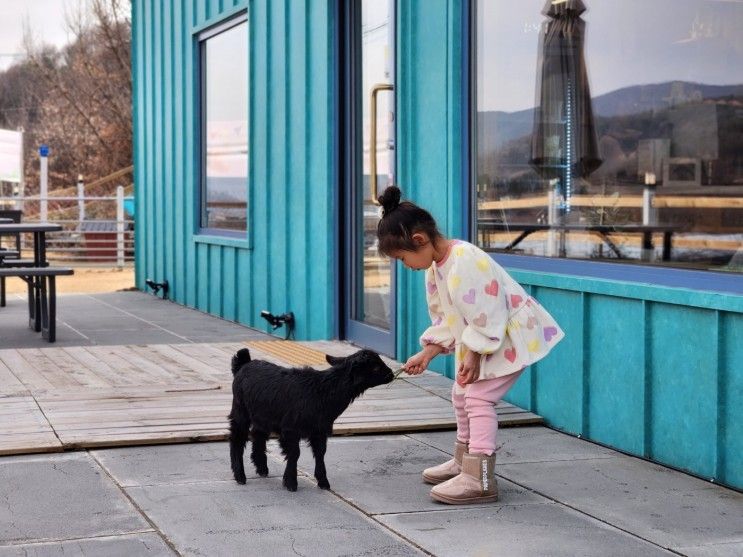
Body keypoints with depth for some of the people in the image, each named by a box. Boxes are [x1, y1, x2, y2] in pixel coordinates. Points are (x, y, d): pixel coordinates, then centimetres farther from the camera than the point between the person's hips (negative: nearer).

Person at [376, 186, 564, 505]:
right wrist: (426, 355, 4)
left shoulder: (465, 262, -29)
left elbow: (486, 317, -28)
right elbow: (444, 321, 10)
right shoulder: (434, 267, 3)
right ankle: (464, 461, 35)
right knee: (462, 394, 18)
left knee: (478, 397, -17)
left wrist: (474, 356, -23)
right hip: (480, 340, 11)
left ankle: (479, 480, -17)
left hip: (511, 335, -10)